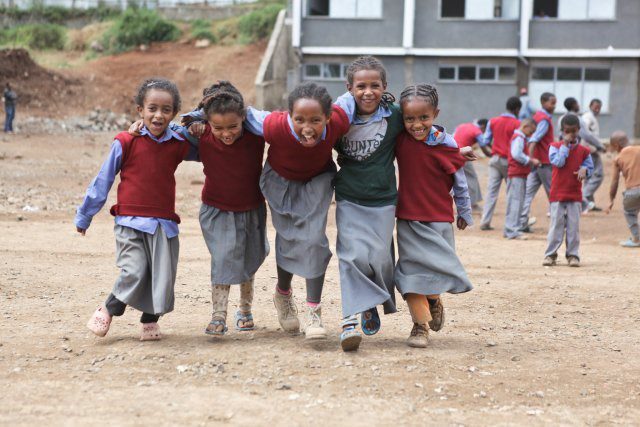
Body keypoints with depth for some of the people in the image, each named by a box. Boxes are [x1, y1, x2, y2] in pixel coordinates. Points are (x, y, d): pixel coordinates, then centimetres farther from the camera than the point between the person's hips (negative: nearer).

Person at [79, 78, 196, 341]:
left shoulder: (179, 145, 5)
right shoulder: (126, 142, -4)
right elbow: (102, 181, 4)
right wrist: (83, 216, 11)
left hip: (164, 223, 3)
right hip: (130, 221, -3)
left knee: (162, 277, 0)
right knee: (134, 272, -15)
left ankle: (150, 321, 23)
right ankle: (107, 311, 10)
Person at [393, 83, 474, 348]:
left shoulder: (446, 145, -10)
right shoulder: (400, 139, -6)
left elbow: (459, 182, 2)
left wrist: (464, 213, 10)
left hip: (439, 219, -1)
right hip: (408, 219, 1)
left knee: (438, 269, 0)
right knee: (413, 269, -1)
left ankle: (434, 300, 33)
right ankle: (420, 325, 6)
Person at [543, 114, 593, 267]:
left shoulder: (583, 150, 6)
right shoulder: (555, 146, 0)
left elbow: (590, 166, 11)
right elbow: (558, 162, -15)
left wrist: (584, 170, -11)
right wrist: (565, 144, -12)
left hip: (575, 194, 2)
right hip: (557, 193, -2)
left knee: (573, 226, 2)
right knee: (556, 225, -1)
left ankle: (573, 255, 8)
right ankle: (550, 254, 5)